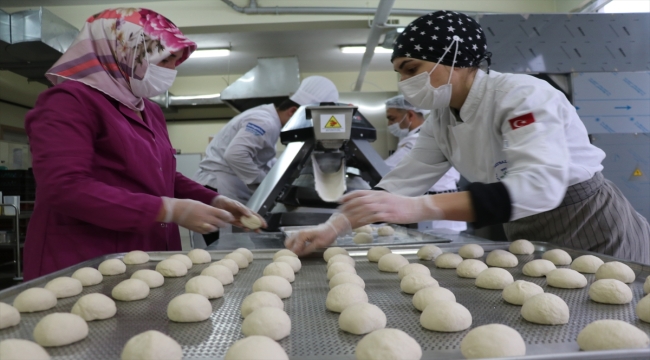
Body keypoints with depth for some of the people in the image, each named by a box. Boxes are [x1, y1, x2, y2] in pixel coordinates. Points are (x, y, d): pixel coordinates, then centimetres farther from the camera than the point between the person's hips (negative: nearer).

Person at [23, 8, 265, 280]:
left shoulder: (150, 111, 14)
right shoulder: (69, 101, -11)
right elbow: (65, 188, -22)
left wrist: (213, 201, 3)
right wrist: (170, 210, -24)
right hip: (86, 267, -7)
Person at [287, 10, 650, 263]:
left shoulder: (523, 96, -25)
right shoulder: (441, 123, -2)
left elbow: (539, 185, -39)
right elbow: (402, 182, -3)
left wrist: (417, 208, -49)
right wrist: (332, 228, -16)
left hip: (594, 231, -6)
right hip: (532, 240, 7)